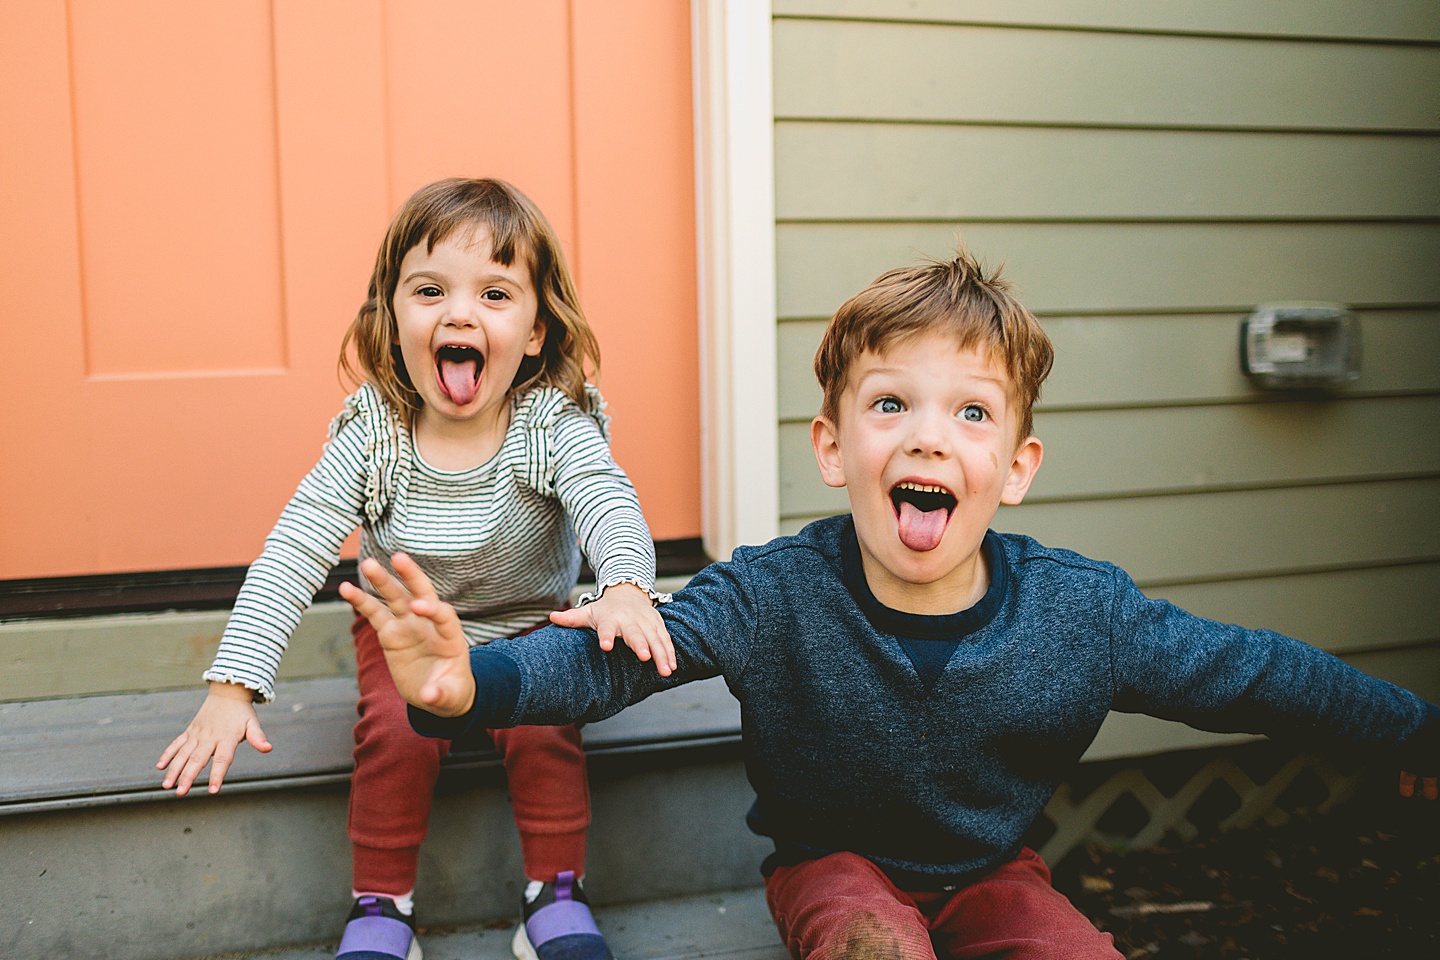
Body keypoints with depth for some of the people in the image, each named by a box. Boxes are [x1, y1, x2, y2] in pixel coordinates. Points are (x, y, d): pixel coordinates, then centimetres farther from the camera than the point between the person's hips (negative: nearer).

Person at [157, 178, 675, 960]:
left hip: (526, 632, 0)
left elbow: (609, 503, -33)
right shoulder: (373, 432, -15)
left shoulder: (554, 424, -17)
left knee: (543, 730, -25)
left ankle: (556, 896, -3)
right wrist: (232, 686, -27)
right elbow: (293, 549, -18)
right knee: (395, 732, -24)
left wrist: (626, 588, -58)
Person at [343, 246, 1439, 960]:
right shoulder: (774, 596, -25)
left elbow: (1244, 671, -7)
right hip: (835, 860, -2)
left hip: (991, 866, 3)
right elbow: (617, 656, -31)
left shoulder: (1082, 612, -19)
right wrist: (473, 683, -51)